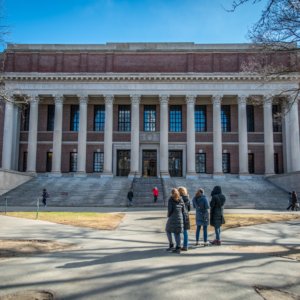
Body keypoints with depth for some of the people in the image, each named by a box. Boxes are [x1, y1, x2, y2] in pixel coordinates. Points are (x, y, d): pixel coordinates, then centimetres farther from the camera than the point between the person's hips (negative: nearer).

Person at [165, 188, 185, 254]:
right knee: (177, 233, 8)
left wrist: (168, 216, 5)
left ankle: (171, 245, 13)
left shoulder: (170, 199, -5)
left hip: (172, 218, -4)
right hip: (180, 218, 4)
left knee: (168, 230, 16)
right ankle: (178, 248, 2)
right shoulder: (181, 200, 8)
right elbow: (183, 210, 7)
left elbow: (170, 209, -11)